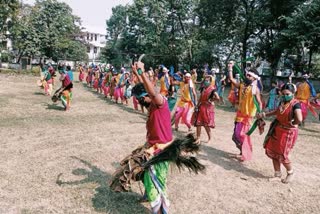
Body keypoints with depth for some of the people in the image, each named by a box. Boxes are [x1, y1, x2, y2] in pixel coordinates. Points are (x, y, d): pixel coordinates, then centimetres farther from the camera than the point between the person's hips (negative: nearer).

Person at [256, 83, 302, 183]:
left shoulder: (296, 104, -20)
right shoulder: (283, 102, 5)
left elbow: (299, 119, -36)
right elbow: (277, 111, 25)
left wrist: (292, 123, -17)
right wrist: (264, 114, 16)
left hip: (288, 133, -8)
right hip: (277, 130, 8)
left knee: (282, 155, 1)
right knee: (273, 153, 11)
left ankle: (290, 173, 30)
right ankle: (277, 175, 28)